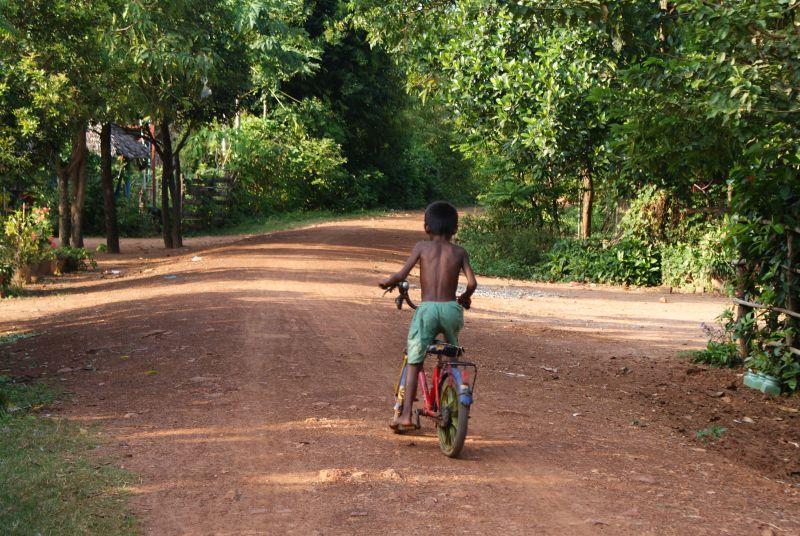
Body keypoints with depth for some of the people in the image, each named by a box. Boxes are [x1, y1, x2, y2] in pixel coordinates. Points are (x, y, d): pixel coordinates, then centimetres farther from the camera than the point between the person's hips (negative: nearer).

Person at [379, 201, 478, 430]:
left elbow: (401, 275, -5)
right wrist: (465, 297, 19)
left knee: (414, 362, 4)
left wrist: (386, 282, 16)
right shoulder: (460, 252, 8)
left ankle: (406, 414, -2)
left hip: (427, 309, -1)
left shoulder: (422, 247, 5)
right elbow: (472, 283, -3)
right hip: (451, 309, 2)